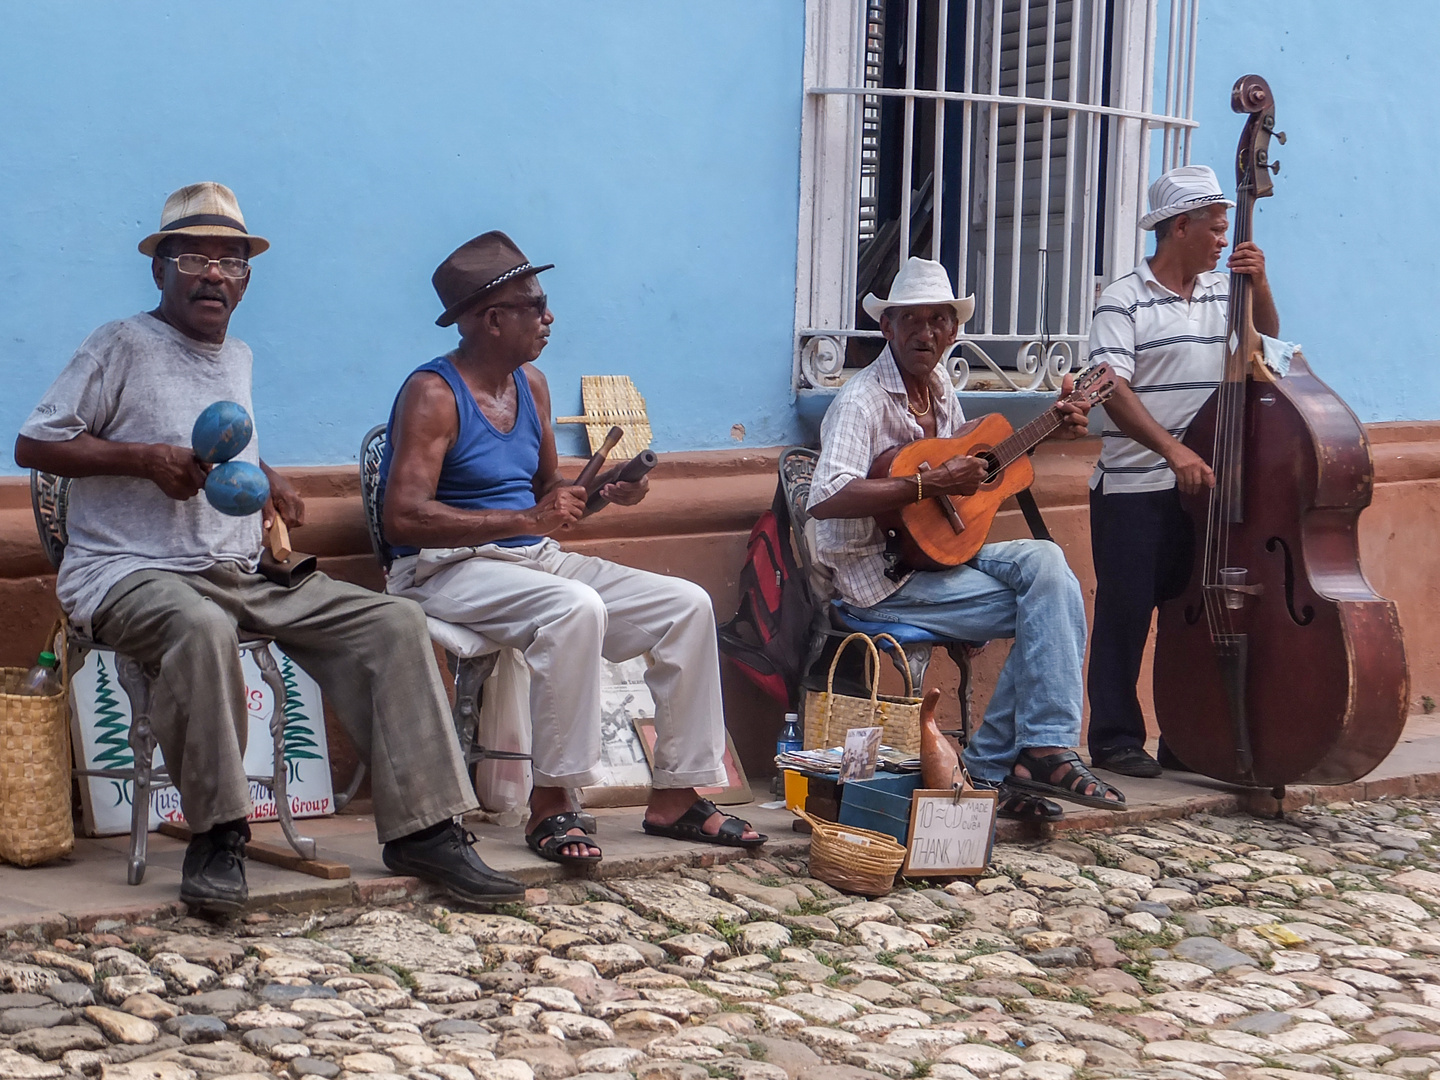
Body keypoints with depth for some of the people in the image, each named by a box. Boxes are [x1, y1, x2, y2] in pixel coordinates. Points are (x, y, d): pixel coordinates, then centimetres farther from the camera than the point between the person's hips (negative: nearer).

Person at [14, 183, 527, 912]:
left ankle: (421, 829, -13)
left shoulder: (238, 358, 20)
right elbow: (33, 444, -5)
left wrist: (266, 478, 12)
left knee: (394, 621, -11)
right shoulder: (124, 346, -2)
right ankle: (216, 836, -27)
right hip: (130, 572, -7)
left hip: (241, 573, 7)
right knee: (201, 627, -43)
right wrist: (146, 457, -15)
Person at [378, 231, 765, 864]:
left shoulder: (530, 384, 13)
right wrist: (527, 519, -26)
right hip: (447, 570, -8)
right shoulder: (433, 394, -12)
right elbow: (402, 519, -23)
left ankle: (675, 797, -2)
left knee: (687, 605, -4)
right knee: (576, 608, -37)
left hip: (536, 558, 9)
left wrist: (603, 491, 0)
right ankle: (551, 805, -26)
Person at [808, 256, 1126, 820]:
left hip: (937, 551, 8)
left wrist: (1048, 431, 16)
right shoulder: (863, 400, -16)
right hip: (882, 577, -8)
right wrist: (928, 485, -32)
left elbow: (969, 458, 27)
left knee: (1043, 560, -16)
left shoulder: (938, 387, 10)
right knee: (1051, 605, -16)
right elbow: (825, 499, -31)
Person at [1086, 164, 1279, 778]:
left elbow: (1266, 337, 18)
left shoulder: (1222, 293, 9)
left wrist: (1258, 286, -1)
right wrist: (1173, 451, -25)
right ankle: (1115, 739, 10)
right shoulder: (1125, 301, -8)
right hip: (1133, 490, -6)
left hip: (1202, 485, 6)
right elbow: (1114, 390, -17)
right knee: (1126, 612, 0)